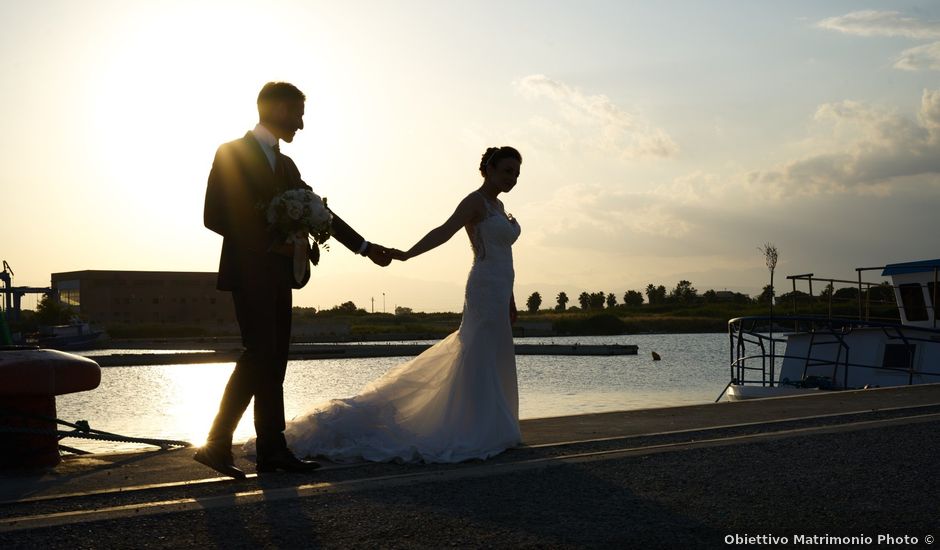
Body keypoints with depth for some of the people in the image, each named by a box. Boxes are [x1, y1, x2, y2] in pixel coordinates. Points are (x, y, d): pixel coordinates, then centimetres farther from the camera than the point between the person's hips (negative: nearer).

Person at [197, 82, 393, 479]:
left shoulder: (286, 164, 20)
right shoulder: (231, 153, -3)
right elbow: (214, 216, -11)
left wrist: (365, 247, 20)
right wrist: (269, 242, -15)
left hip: (278, 274, 8)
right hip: (249, 272, -8)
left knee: (274, 361, 5)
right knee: (259, 355, -14)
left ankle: (272, 450, 7)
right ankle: (217, 444, -6)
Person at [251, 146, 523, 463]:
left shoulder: (497, 205, 17)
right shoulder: (475, 201, -9)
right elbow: (443, 232, -24)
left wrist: (510, 302, 22)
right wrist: (406, 254, -37)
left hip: (498, 291, 9)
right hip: (486, 290, -9)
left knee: (495, 362, 12)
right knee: (480, 361, -7)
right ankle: (471, 434, -1)